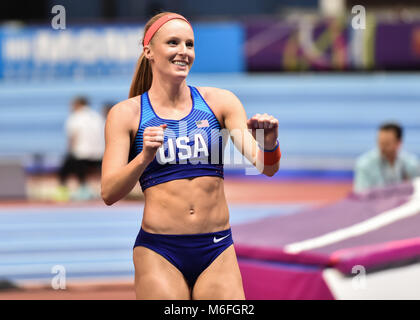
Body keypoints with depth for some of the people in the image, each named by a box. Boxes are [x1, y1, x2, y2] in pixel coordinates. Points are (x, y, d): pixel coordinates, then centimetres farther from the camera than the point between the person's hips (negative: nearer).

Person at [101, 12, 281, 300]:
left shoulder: (219, 101, 5)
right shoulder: (126, 114, 1)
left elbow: (266, 167, -3)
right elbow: (109, 194, -7)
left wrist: (268, 145, -25)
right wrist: (144, 158, -24)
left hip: (217, 253, 2)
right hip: (159, 253, -2)